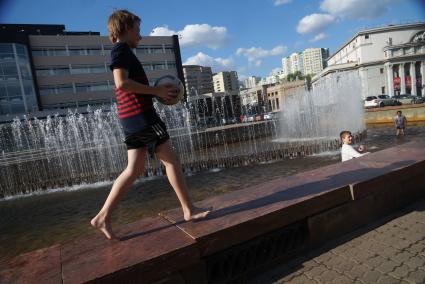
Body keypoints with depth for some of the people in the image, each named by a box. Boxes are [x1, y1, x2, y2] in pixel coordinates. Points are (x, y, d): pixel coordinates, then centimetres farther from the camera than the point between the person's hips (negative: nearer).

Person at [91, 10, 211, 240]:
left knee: (134, 170, 8)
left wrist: (157, 93, 15)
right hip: (141, 115, -10)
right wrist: (156, 90, -14)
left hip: (131, 118, 10)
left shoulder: (121, 52, 25)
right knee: (171, 159, -3)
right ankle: (189, 210, 6)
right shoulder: (122, 49, -5)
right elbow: (122, 83, -20)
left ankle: (103, 217, 9)